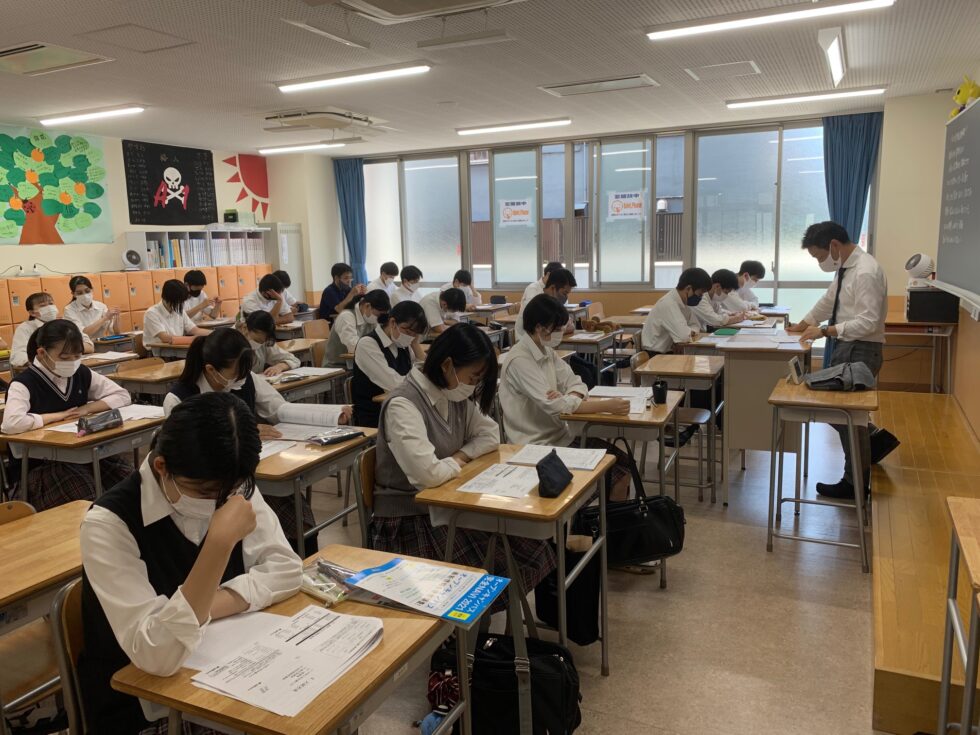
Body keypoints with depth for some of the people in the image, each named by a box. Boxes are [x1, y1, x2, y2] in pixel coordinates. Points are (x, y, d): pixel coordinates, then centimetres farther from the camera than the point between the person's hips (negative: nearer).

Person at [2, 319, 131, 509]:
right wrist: (59, 415, -15)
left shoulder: (81, 374, 7)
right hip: (40, 464, -5)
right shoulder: (24, 383, -10)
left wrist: (88, 408, -6)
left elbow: (122, 395, 11)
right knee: (86, 499, -32)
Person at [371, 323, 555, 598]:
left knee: (530, 550, -7)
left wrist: (461, 455, -7)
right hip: (409, 519, -7)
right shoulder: (402, 405, -22)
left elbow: (490, 434, 12)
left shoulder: (457, 397, 3)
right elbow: (428, 474, -31)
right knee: (498, 572, -19)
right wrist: (455, 464, -10)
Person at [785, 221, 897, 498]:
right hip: (846, 347, 9)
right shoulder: (845, 267, 7)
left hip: (860, 351, -9)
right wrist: (804, 323, 16)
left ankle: (855, 483, 17)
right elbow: (829, 300, 21)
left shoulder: (865, 272, -22)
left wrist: (825, 331, -27)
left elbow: (868, 322, -26)